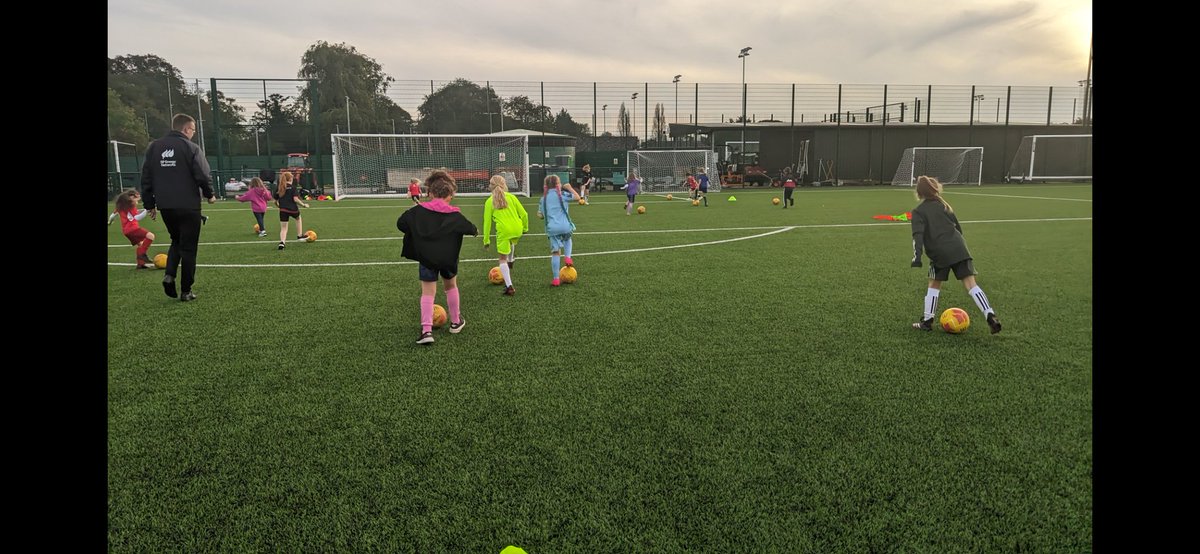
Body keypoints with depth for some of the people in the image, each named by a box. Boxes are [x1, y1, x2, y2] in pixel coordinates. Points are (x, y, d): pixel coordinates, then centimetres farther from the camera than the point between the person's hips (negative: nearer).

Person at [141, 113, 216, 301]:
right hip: (188, 207, -5)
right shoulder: (191, 148, -8)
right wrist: (209, 195, 5)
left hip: (165, 206, 5)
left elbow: (146, 177, 10)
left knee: (176, 241, 24)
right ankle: (186, 291, 6)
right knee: (188, 247, 3)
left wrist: (149, 204, 16)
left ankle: (169, 275, 2)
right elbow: (203, 175, -14)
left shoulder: (154, 147, 9)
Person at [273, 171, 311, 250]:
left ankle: (282, 242, -13)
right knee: (298, 218, 31)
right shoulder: (292, 187, -4)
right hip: (292, 209, -3)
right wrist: (304, 204, -4)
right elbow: (295, 199, -15)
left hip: (282, 210, 3)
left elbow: (275, 201, 10)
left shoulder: (278, 188, 8)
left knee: (283, 228, 8)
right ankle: (299, 235, 34)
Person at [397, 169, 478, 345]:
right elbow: (470, 228, 6)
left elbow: (400, 223, -1)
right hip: (448, 258, 0)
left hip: (426, 258, 0)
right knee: (451, 287, 22)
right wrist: (475, 231, 30)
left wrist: (415, 233, 17)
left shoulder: (418, 210, -4)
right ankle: (456, 322, 32)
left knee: (427, 293, 3)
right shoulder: (454, 215, -5)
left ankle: (426, 330, -10)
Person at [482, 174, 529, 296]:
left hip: (503, 231, -3)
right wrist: (525, 228, 24)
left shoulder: (489, 201, 4)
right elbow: (524, 214, 8)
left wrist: (486, 240, 10)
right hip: (517, 229, 3)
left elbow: (487, 222, 4)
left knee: (503, 258, 7)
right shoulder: (511, 197, 8)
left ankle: (509, 286, -2)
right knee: (511, 242, 40)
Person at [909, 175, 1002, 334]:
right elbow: (958, 227, 23)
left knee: (934, 285, 15)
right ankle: (990, 316, -10)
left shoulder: (918, 211, 2)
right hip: (958, 248, 3)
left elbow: (918, 235, -11)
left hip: (940, 254, -3)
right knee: (971, 284, 1)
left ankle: (927, 321, 15)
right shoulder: (943, 205, 18)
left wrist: (917, 257, -16)